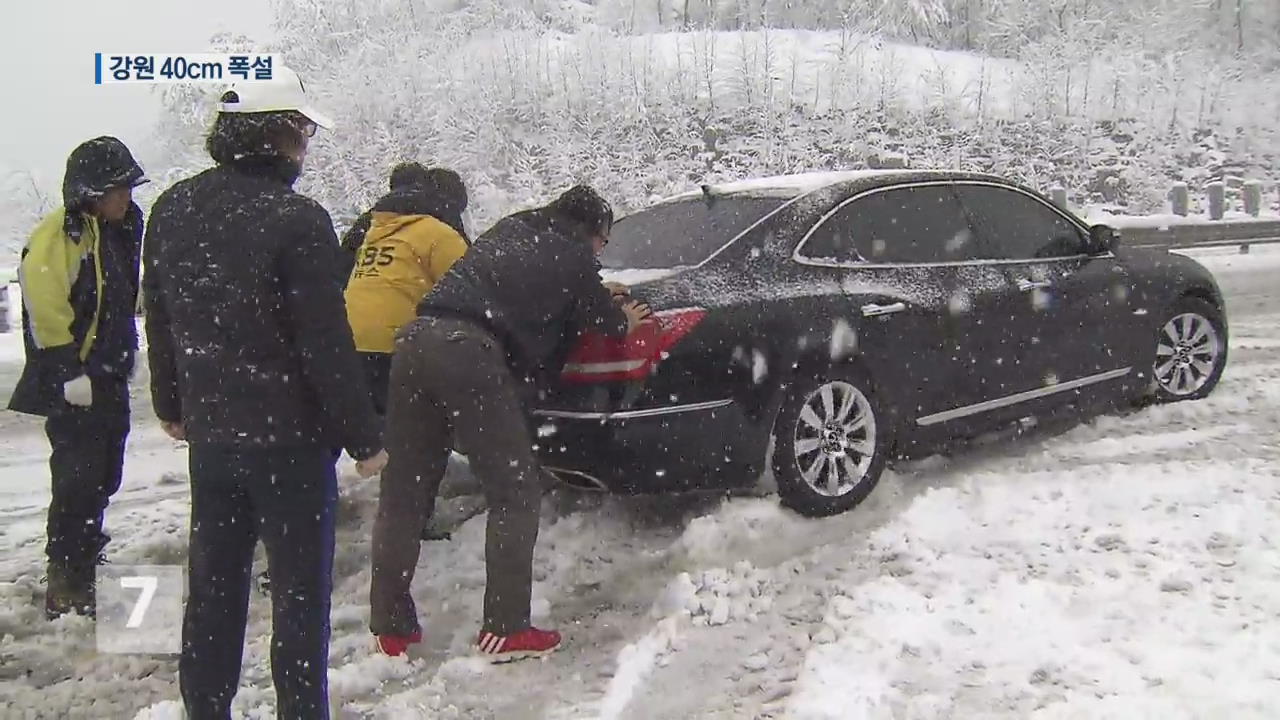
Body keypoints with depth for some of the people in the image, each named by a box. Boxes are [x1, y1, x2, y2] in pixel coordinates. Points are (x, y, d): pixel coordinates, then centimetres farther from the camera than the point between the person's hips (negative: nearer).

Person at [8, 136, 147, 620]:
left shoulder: (119, 232, 13)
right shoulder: (56, 236, -15)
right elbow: (45, 312, -21)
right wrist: (70, 374, -21)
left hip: (110, 379, 9)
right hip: (71, 385, -9)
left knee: (103, 477, 16)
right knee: (77, 479, -6)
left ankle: (83, 557, 33)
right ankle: (65, 582, 3)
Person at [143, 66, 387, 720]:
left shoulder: (172, 210, 5)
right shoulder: (295, 220, -17)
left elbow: (159, 322, 15)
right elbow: (326, 345, -18)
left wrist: (171, 406, 27)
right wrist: (363, 438, -10)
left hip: (208, 433, 7)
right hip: (289, 438, -7)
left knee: (212, 587, 18)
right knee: (299, 593, 5)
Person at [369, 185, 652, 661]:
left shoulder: (509, 229, 29)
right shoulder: (572, 255, 11)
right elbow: (602, 319, 19)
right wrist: (626, 321, 43)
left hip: (418, 337, 7)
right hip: (472, 352, -7)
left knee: (403, 494, 11)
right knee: (514, 495, 3)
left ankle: (390, 626, 17)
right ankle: (505, 630, 3)